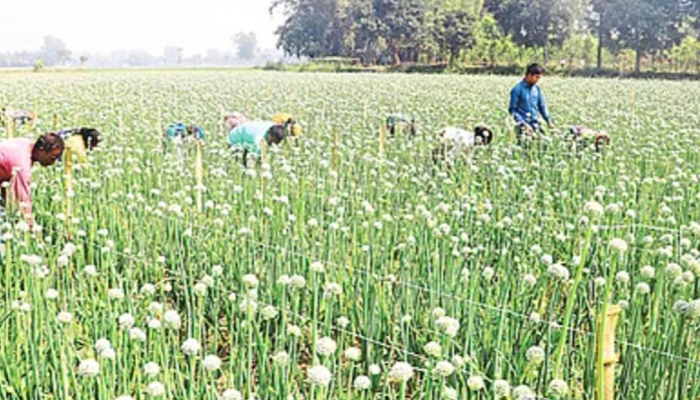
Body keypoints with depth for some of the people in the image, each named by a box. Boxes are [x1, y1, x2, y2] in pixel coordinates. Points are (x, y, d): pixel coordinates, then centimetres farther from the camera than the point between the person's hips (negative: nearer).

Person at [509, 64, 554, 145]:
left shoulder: (537, 89, 9)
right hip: (523, 126, -5)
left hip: (536, 125, 5)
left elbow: (542, 106, 15)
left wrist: (549, 120, 2)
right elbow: (512, 110, -7)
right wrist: (523, 124, -15)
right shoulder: (517, 89, -7)